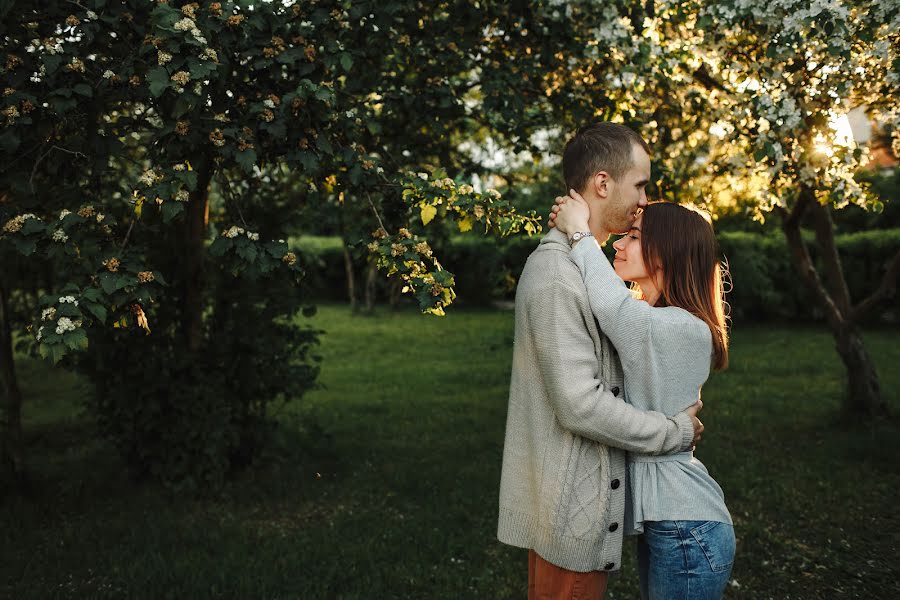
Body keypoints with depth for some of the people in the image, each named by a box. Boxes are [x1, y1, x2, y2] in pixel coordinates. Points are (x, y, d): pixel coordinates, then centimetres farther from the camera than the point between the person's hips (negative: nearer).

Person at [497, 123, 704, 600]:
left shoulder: (573, 263, 11)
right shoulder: (557, 277, -23)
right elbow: (581, 405, -26)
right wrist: (676, 432, -14)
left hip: (569, 497, 10)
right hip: (571, 506, -10)